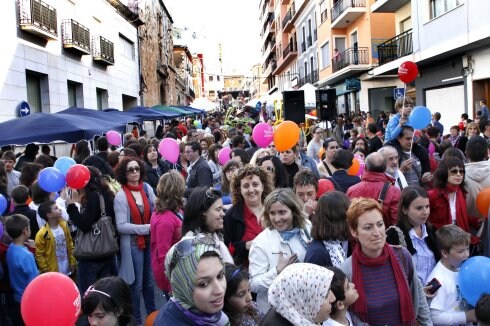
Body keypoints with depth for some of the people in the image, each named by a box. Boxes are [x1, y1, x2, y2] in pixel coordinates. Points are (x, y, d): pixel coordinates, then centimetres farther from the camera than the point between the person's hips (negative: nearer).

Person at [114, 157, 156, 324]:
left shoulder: (147, 188, -2)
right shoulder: (121, 196, -13)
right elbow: (121, 226, -17)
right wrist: (148, 228, -20)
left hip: (150, 241, 4)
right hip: (133, 244, -4)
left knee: (149, 281, 19)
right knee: (137, 284, 9)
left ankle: (152, 314, 37)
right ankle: (136, 319, 28)